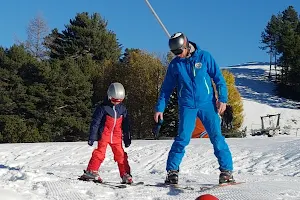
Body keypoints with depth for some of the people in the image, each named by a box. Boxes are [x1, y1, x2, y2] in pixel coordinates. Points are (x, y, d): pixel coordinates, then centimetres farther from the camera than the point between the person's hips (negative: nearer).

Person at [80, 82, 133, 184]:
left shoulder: (122, 109, 6)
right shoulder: (103, 108, -8)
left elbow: (125, 125, 14)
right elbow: (95, 123, -7)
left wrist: (127, 139, 14)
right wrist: (92, 137, -10)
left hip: (117, 136, 4)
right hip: (104, 134, -4)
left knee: (120, 154, 2)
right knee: (100, 152, -9)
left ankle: (125, 175, 7)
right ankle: (91, 171, -3)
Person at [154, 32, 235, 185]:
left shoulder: (204, 57, -3)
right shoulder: (175, 64, 3)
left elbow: (219, 79, 2)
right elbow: (166, 88, 11)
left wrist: (222, 99, -6)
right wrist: (159, 108, 7)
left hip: (207, 103, -1)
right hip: (187, 106, 1)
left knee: (217, 137, -5)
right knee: (182, 139, -7)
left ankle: (226, 170, 4)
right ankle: (172, 171, 4)